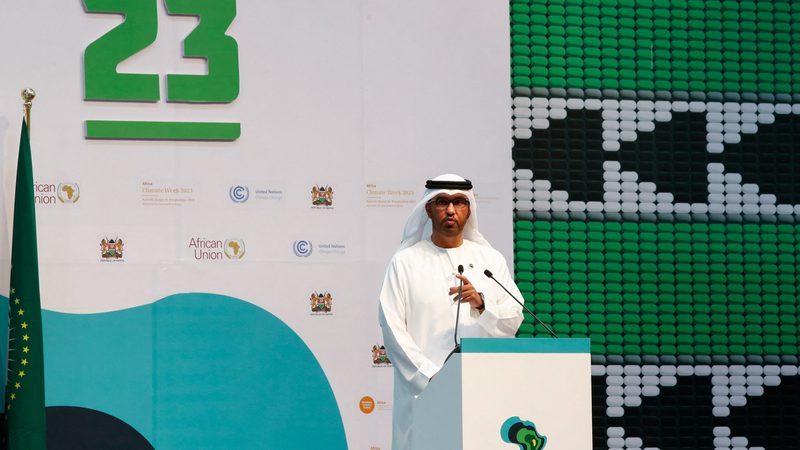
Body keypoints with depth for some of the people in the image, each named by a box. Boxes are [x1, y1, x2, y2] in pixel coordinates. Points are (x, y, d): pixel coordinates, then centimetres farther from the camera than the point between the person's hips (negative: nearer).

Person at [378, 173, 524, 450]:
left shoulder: (491, 259, 13)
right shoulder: (406, 262, 5)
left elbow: (514, 320, 6)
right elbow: (392, 328, -3)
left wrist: (481, 303, -14)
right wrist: (432, 377, -13)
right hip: (422, 390, -2)